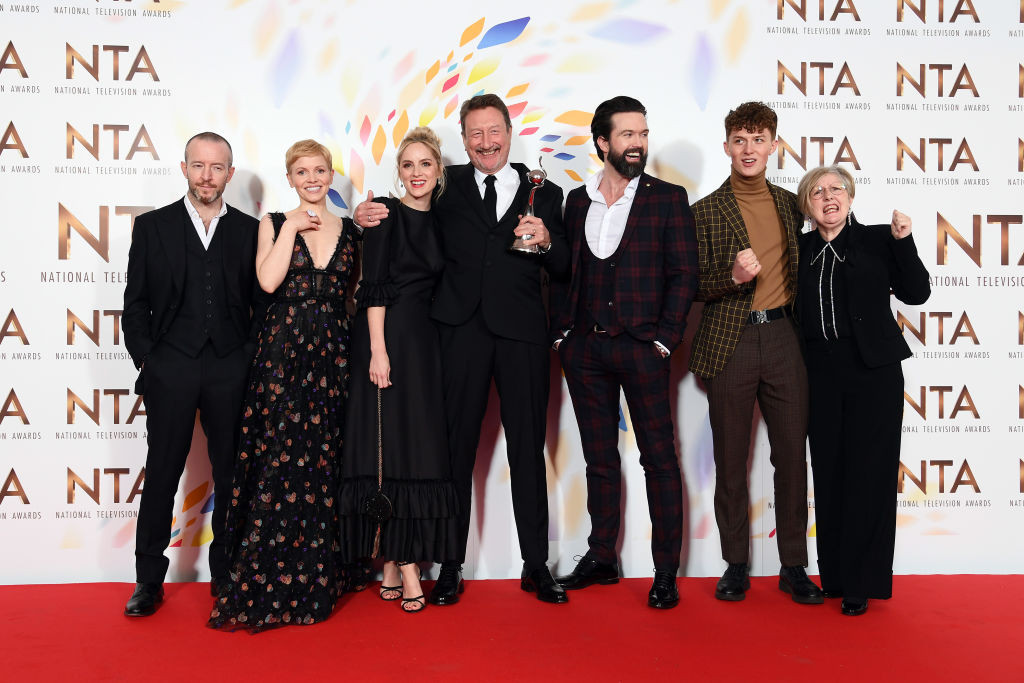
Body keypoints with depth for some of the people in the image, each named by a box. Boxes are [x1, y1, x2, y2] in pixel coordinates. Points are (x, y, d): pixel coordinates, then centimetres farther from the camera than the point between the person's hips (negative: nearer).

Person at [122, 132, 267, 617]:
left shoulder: (249, 230, 8)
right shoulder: (152, 227, 6)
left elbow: (262, 303, 9)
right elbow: (135, 304, 5)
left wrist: (250, 358, -1)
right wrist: (146, 360, -2)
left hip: (232, 370, 1)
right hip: (170, 368, -1)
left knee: (232, 476, 7)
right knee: (162, 474, 5)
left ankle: (227, 573, 21)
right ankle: (149, 580, 15)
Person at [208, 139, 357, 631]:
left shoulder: (348, 230, 12)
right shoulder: (274, 223, 6)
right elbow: (268, 280, -12)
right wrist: (292, 228, -9)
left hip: (332, 355, 2)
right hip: (282, 352, -2)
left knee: (322, 463, 5)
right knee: (280, 460, -3)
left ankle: (313, 581, 16)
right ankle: (269, 587, 8)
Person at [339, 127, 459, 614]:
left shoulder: (438, 222, 15)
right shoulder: (387, 215, -3)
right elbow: (375, 287, -10)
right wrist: (378, 351, -17)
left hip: (424, 343, 6)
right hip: (386, 338, -6)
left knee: (421, 451, 4)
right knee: (390, 449, -5)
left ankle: (397, 564, 11)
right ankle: (402, 567, -2)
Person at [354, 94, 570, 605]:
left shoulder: (542, 193, 12)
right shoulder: (448, 186, 11)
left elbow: (563, 269, 9)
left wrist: (547, 241, -11)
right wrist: (367, 216, -7)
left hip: (522, 332, 1)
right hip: (461, 329, 0)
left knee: (528, 448, 6)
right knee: (456, 447, 2)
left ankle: (536, 566, 17)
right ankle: (451, 567, 13)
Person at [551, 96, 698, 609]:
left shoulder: (667, 199, 1)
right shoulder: (578, 200, 12)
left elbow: (684, 274, -2)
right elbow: (566, 272, 13)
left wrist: (664, 340, -9)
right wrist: (564, 333, 4)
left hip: (641, 348, -4)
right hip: (585, 349, 4)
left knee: (659, 459, 0)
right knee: (599, 458, 12)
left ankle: (666, 573, 8)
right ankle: (601, 558, 23)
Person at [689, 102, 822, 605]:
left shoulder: (789, 204, 13)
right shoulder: (706, 211, 1)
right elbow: (694, 284, 0)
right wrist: (732, 276, -18)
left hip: (783, 338, 3)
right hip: (730, 342, -3)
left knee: (792, 455, 4)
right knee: (731, 460, 5)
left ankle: (794, 567, 16)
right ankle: (736, 565, 18)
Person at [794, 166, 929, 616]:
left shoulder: (877, 239, 2)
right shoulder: (801, 249, 9)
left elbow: (916, 293, -2)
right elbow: (793, 308, 9)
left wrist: (903, 241, -12)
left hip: (873, 374, -3)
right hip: (821, 375, 3)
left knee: (868, 475, 0)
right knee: (829, 474, 7)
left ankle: (862, 583, 10)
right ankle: (834, 577, 18)